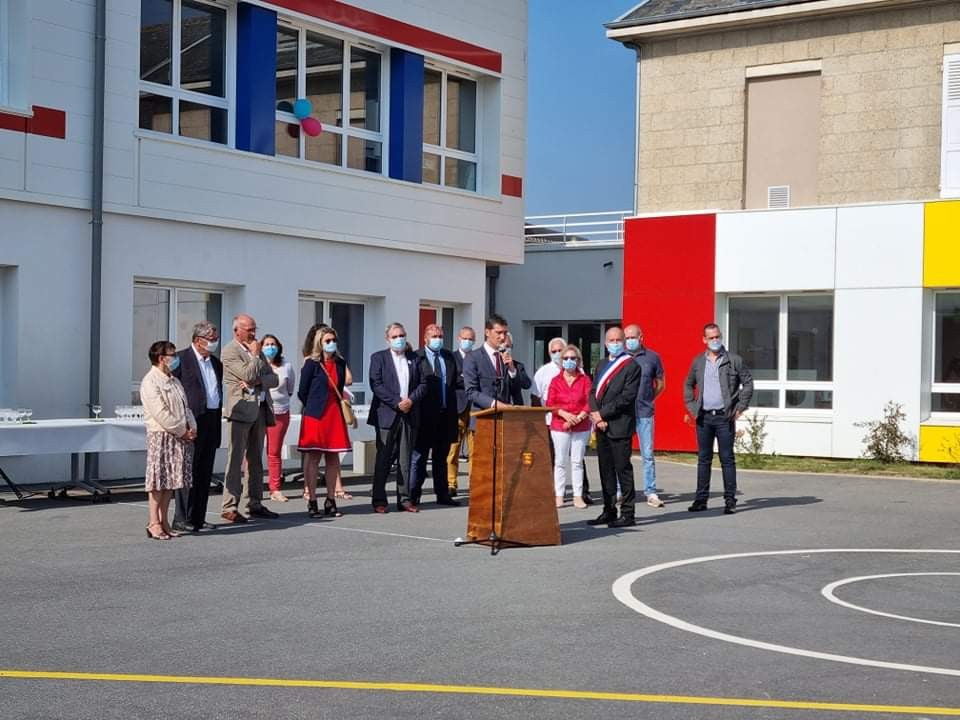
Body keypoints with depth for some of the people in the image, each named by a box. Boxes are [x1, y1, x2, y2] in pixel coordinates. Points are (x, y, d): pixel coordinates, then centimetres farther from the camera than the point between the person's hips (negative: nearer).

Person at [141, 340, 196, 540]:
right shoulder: (150, 382, -10)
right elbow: (160, 413, -17)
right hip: (161, 436, -8)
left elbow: (185, 407, 19)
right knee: (158, 480, -6)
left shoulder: (174, 381, 19)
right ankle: (153, 523, -2)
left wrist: (192, 428, 2)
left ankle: (163, 521, 12)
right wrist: (182, 431, -14)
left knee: (170, 480, 8)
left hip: (181, 437, 8)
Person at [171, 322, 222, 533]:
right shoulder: (181, 359, -6)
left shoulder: (216, 363, 17)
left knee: (205, 474, 9)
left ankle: (198, 518, 15)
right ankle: (182, 519, -2)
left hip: (212, 422, 7)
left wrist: (218, 421, 16)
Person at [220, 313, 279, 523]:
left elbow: (274, 379, 12)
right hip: (241, 409, -7)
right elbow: (249, 375, -16)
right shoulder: (229, 351, -5)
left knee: (255, 460, 10)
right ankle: (229, 507, -8)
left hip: (260, 409, 7)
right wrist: (255, 355, -3)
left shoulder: (256, 350, 19)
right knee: (235, 459, -8)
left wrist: (257, 381, -6)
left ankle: (254, 504, 15)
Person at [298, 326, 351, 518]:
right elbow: (302, 392, -1)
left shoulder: (340, 363, 9)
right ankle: (312, 502, 1)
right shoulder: (311, 364, -5)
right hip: (315, 416, -5)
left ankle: (330, 501, 12)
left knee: (333, 458, 6)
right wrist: (314, 407, 6)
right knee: (313, 458, -2)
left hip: (335, 414, 5)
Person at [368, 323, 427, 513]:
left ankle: (404, 499, 10)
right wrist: (397, 403, -14)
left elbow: (423, 384, 9)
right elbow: (376, 385, -8)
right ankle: (379, 500, 3)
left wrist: (411, 400, -8)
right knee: (384, 458, -2)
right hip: (387, 415, -3)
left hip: (409, 415, 3)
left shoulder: (414, 359, 13)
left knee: (406, 459, 6)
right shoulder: (378, 358, 2)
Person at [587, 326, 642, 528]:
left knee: (623, 469, -5)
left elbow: (627, 397, -14)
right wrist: (597, 417, -3)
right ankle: (609, 511, 17)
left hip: (620, 426, -7)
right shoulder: (602, 365, 17)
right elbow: (593, 392, 13)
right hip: (602, 427, 7)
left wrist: (602, 414, -12)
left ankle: (627, 513, 0)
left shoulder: (631, 366, -6)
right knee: (606, 469, 10)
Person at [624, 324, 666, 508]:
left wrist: (647, 399, 7)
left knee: (648, 454, 2)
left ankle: (651, 493, 6)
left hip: (645, 413, 0)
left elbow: (660, 384, 13)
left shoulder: (652, 357, 4)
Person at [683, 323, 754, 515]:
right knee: (703, 459, 7)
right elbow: (688, 384, 21)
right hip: (703, 418, 3)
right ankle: (701, 499, 12)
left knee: (727, 459, 0)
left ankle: (730, 500, 4)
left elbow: (748, 382, 3)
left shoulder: (734, 361, 0)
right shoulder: (698, 361, 10)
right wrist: (691, 407, 10)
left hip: (724, 417, -3)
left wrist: (741, 407, -4)